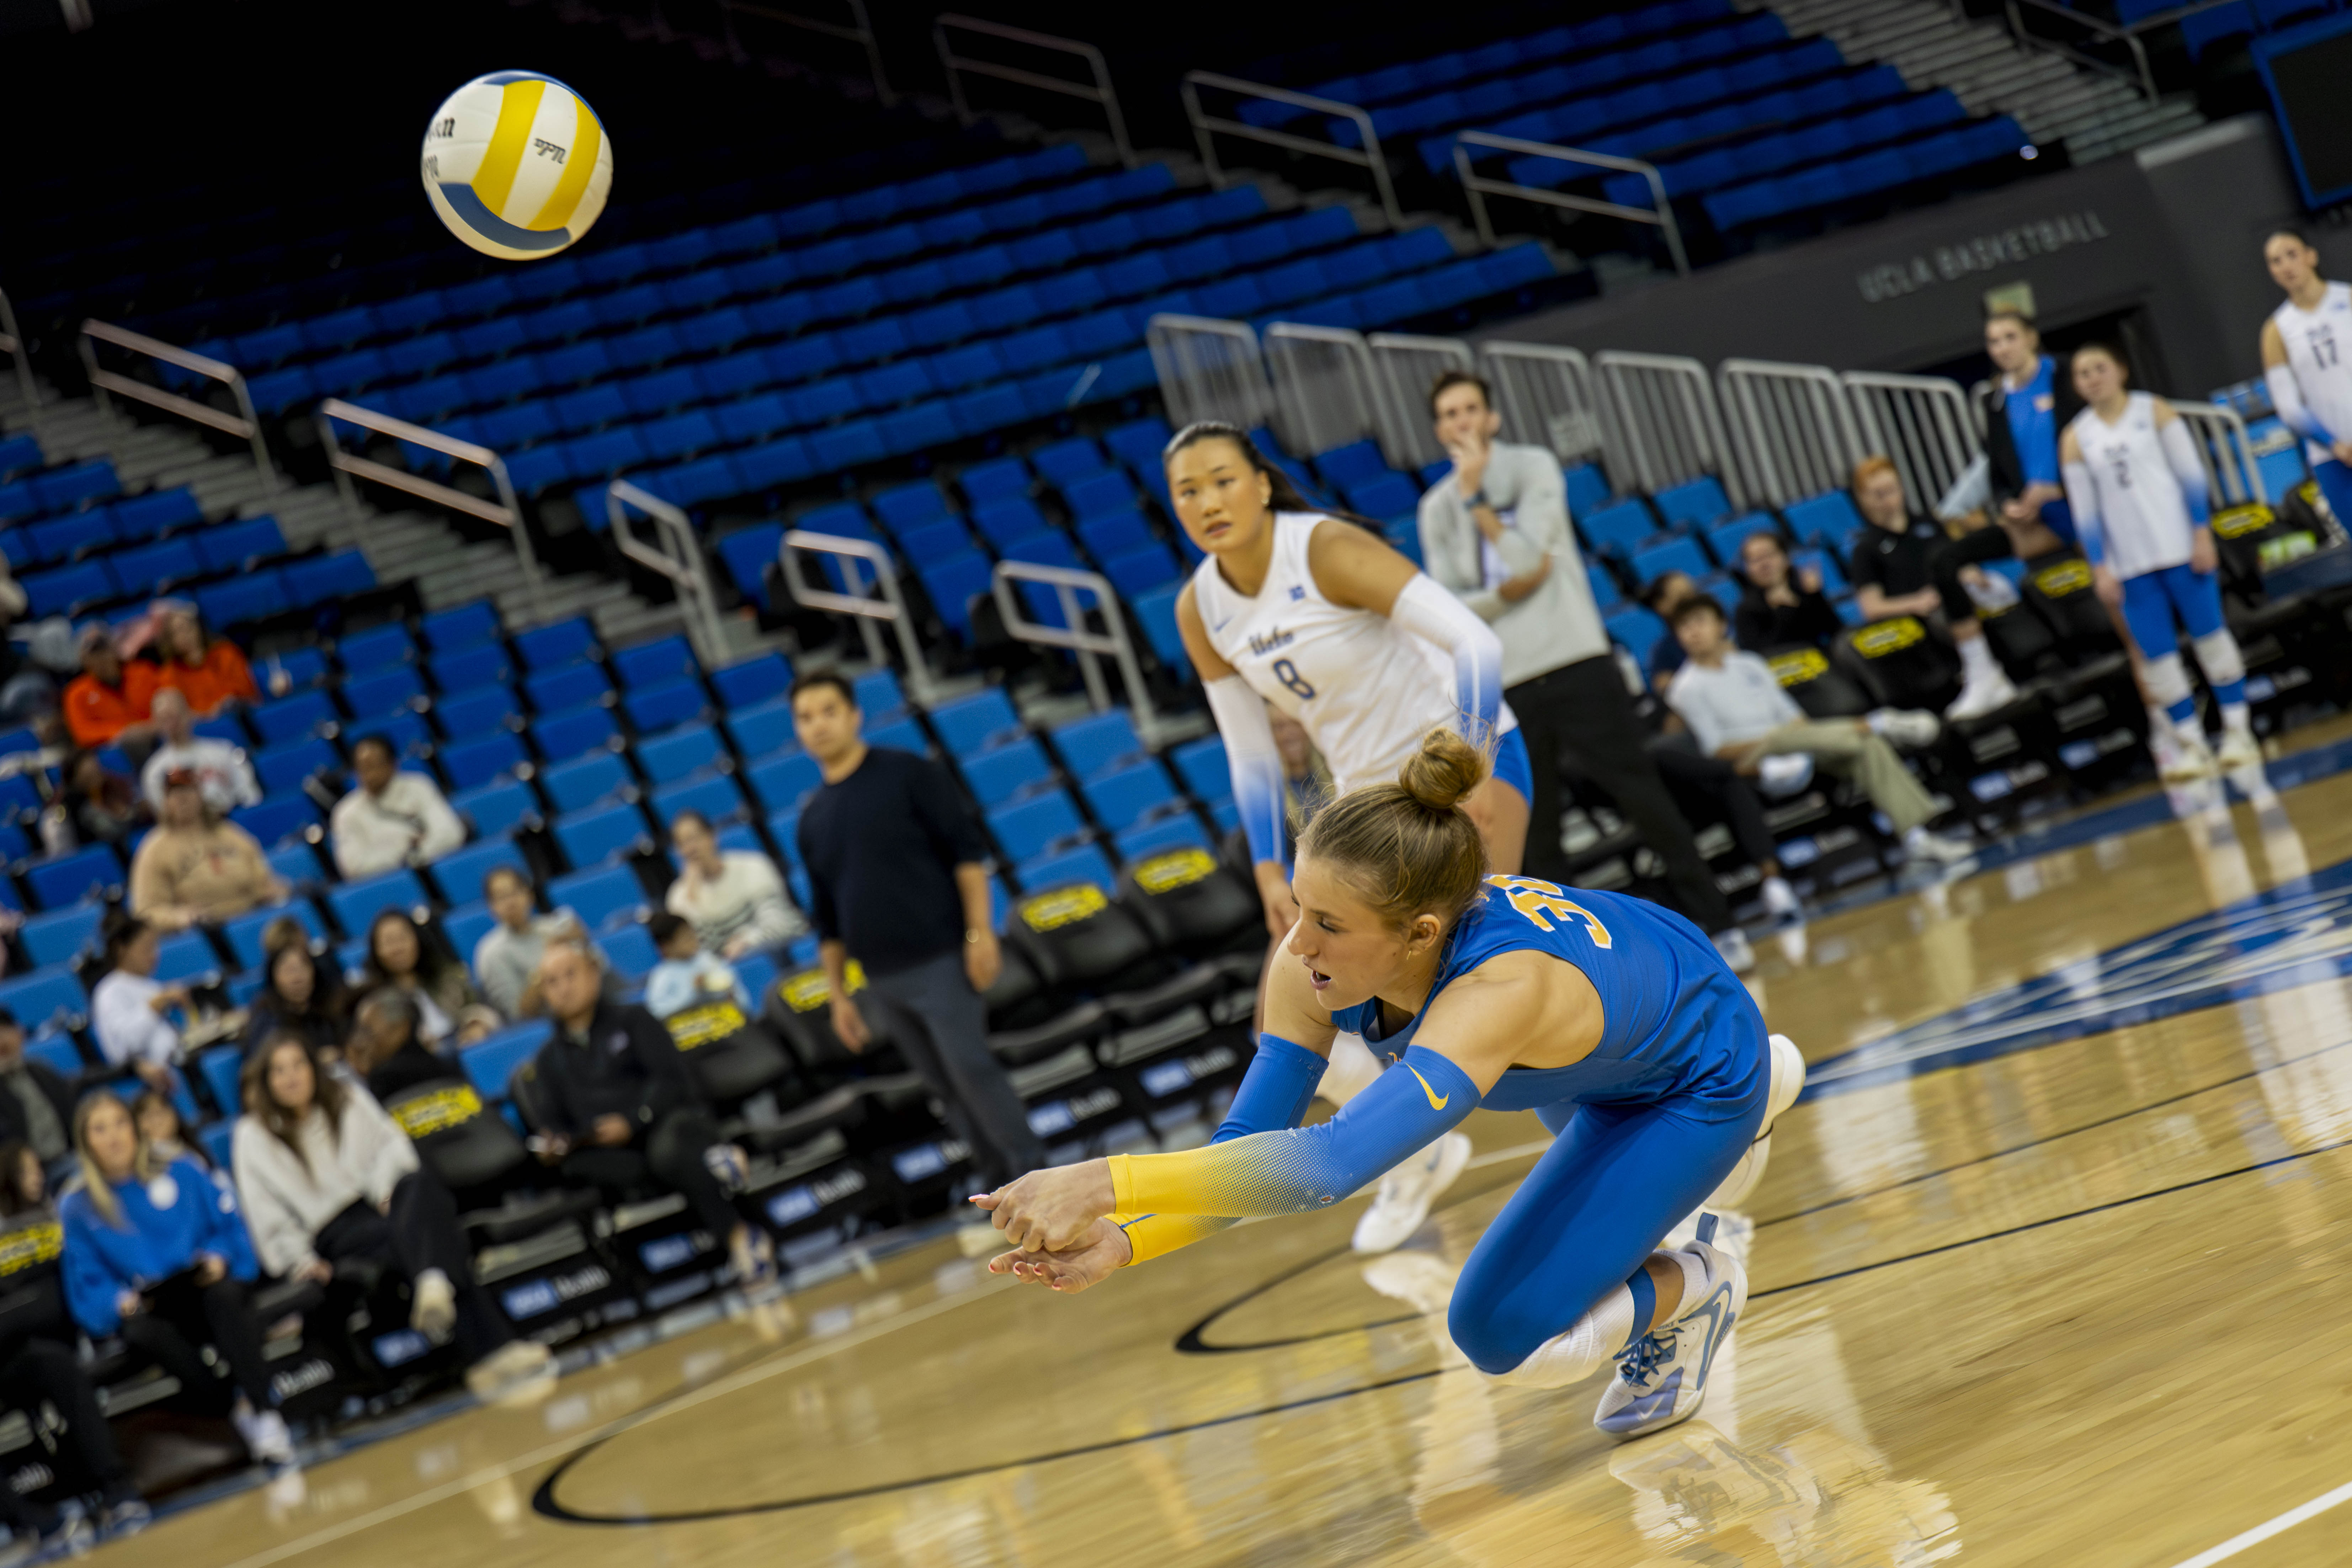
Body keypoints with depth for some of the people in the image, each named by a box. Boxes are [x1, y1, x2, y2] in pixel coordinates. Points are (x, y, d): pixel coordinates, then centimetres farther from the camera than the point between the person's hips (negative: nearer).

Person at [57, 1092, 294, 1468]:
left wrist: (220, 1257, -12)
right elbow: (87, 1285, 6)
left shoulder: (182, 1174, 14)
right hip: (150, 1311, 0)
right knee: (140, 1330, -37)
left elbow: (230, 1225, 9)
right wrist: (119, 1302, -15)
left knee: (224, 1293, -37)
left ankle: (264, 1412, -42)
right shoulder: (79, 1209, 11)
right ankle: (237, 1408, -33)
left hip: (206, 1289, 0)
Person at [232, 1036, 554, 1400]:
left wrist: (389, 1186, -9)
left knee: (419, 1184, -36)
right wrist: (300, 1259, -9)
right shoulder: (254, 1137, 12)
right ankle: (488, 1350, -53)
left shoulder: (348, 1100, 22)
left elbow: (391, 1143, 13)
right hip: (338, 1233, -3)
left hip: (382, 1203, 3)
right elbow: (266, 1212, 4)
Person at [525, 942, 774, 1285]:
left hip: (670, 1120, -3)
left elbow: (673, 1080, -2)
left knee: (667, 1152, -41)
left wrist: (631, 1122, -17)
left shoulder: (632, 1020, 11)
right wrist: (555, 1145, -6)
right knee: (576, 1165, -34)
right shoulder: (550, 1057, 23)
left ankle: (740, 1236, -29)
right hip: (613, 1152, 3)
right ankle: (709, 1165, -31)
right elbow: (559, 1124, 19)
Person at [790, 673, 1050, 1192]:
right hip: (883, 981, 6)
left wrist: (980, 931, -15)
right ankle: (1001, 1185, 15)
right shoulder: (814, 817, 14)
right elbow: (827, 919, 19)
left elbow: (967, 850, -7)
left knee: (968, 1067, -13)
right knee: (947, 1088, 8)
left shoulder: (907, 774, -2)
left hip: (941, 960, -6)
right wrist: (839, 994, 16)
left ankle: (1035, 1175, -5)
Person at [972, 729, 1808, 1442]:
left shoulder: (1500, 990, -48)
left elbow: (1334, 1163, -59)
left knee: (1502, 1331, -11)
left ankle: (1691, 1292, 17)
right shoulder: (1319, 964, -28)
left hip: (1701, 1082, -6)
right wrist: (1122, 1241, -42)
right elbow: (1249, 1140, -24)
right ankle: (1761, 1077, 57)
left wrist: (1111, 1183, -65)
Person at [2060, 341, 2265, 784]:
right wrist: (2099, 568, -1)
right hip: (2130, 564, 2)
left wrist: (2203, 534, -7)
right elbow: (2084, 510, 5)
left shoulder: (2155, 411, 0)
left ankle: (2238, 731, 13)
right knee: (2157, 655, 1)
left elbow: (2191, 474, -1)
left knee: (2210, 635, 3)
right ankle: (2192, 745, 8)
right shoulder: (2076, 440, 4)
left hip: (2180, 547, -2)